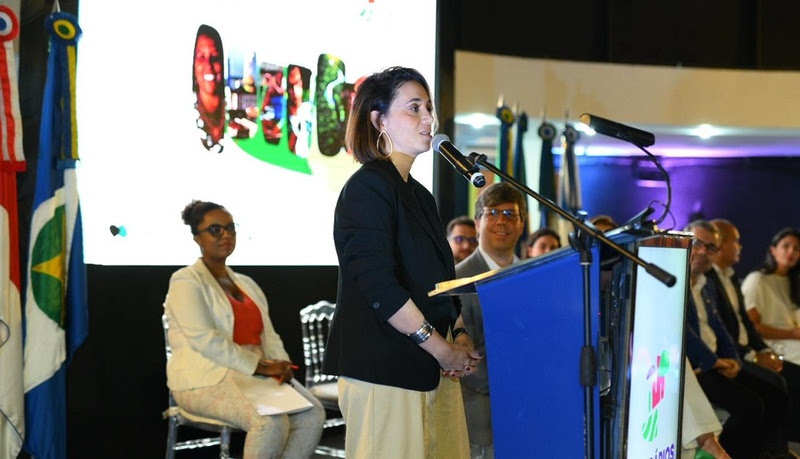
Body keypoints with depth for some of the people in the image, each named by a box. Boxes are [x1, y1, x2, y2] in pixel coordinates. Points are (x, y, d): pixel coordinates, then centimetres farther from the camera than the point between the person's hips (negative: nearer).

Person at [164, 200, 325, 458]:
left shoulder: (246, 284, 22)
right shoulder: (186, 282, -2)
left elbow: (268, 335, 16)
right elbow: (205, 339, -15)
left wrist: (280, 366, -7)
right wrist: (259, 366, -17)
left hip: (256, 374, 7)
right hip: (208, 379, -7)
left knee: (313, 414, -18)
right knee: (271, 421, -33)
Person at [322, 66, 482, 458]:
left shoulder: (420, 196, 19)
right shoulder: (368, 187, -8)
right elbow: (378, 285, -17)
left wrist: (460, 336, 3)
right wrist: (442, 349, -14)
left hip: (434, 370, 8)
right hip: (384, 368, -8)